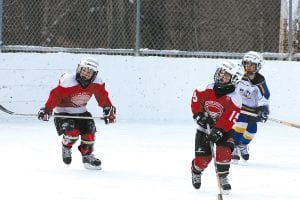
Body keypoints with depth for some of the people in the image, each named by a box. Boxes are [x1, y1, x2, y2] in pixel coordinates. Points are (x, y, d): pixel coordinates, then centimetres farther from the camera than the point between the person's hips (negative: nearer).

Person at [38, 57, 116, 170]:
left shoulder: (96, 83, -14)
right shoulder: (68, 82, -29)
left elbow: (103, 97, 0)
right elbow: (55, 95, -28)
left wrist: (109, 110, -6)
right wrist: (47, 109, -37)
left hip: (81, 111, 5)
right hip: (63, 111, -5)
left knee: (89, 132, -6)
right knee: (72, 132, -24)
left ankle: (87, 155, 19)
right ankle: (66, 147, 10)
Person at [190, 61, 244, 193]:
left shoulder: (234, 99, -20)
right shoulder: (206, 89, -12)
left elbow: (228, 119, -27)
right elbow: (196, 100, -2)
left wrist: (218, 131, -36)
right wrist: (199, 115, -17)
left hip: (223, 129, -1)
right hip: (204, 128, 1)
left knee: (224, 151, -22)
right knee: (203, 157, -3)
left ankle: (223, 177, -2)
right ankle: (196, 171, 30)